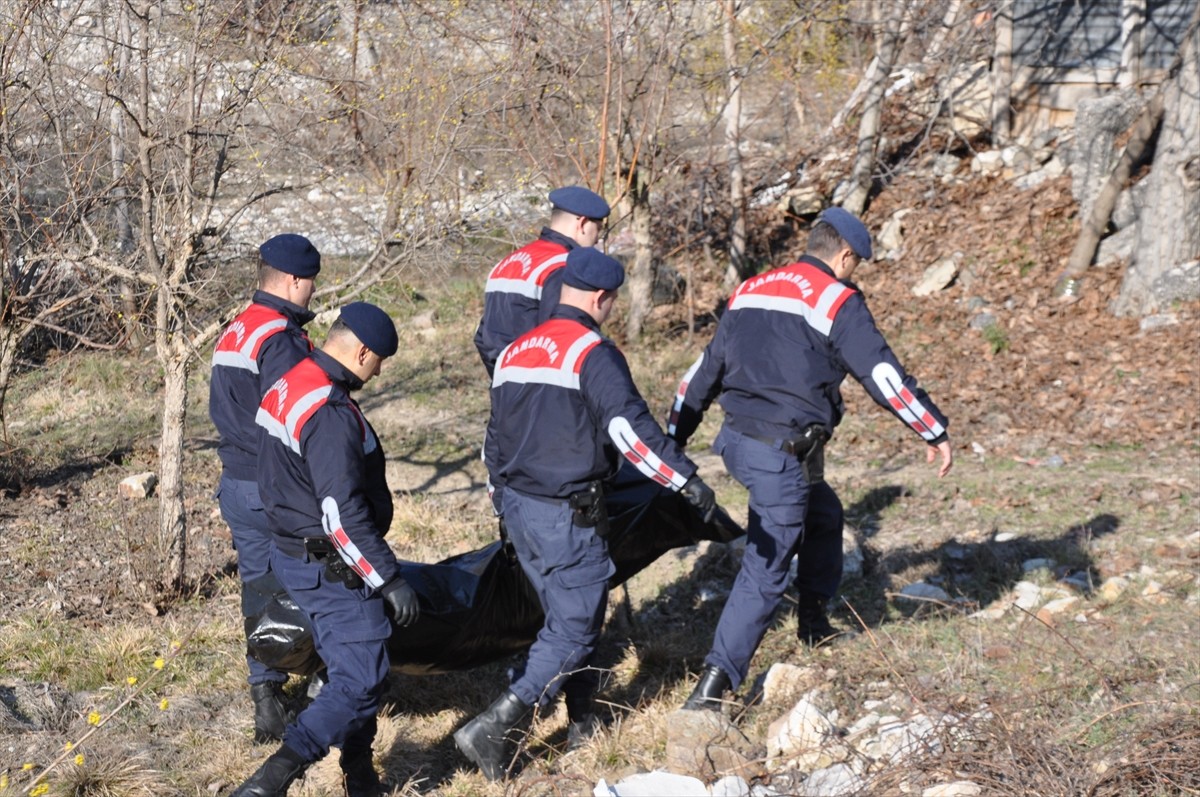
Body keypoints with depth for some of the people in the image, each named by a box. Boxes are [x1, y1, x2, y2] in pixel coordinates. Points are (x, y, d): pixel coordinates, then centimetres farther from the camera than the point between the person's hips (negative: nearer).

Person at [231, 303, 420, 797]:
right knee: (359, 682, -8)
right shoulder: (330, 414, -25)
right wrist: (389, 579, -23)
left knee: (350, 668, 20)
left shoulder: (287, 387, 7)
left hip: (292, 550, 10)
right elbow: (343, 516, -28)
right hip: (330, 569, -10)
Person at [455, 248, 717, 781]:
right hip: (568, 516, -8)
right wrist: (687, 480, -24)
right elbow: (630, 429, -25)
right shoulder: (594, 354, -14)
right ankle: (493, 731, -12)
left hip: (518, 510, 8)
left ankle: (584, 726, 28)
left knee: (568, 616, 21)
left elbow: (496, 439, 20)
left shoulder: (514, 352, 12)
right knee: (573, 631, -3)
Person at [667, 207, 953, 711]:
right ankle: (713, 684, -9)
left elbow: (705, 371, 21)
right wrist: (935, 431, -3)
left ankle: (814, 625, 37)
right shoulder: (837, 300, -5)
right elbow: (882, 374, -10)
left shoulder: (750, 291, 16)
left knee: (823, 514, 29)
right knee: (764, 572, -5)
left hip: (736, 441, 8)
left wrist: (674, 438, 28)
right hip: (783, 452, -8)